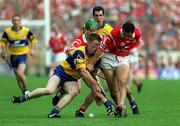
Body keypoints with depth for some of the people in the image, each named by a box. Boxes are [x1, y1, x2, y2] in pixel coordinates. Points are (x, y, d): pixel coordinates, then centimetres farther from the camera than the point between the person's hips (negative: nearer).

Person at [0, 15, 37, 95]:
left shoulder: (26, 30, -7)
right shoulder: (7, 31, -5)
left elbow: (33, 39, 9)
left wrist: (32, 49, -1)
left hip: (23, 55, -3)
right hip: (13, 56, 3)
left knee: (20, 74, -21)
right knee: (17, 77, 7)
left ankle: (26, 89, 1)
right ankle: (24, 93, 21)